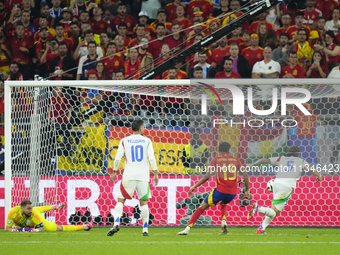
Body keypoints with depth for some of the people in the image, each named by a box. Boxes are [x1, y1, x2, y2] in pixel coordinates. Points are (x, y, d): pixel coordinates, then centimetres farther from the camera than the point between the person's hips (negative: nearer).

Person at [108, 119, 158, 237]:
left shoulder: (124, 141, 4)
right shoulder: (146, 141, 4)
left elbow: (118, 158, -1)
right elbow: (151, 158, -5)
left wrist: (114, 172, 11)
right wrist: (155, 173, -1)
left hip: (128, 176, -1)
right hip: (143, 176, 1)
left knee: (120, 200, 3)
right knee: (143, 202, 12)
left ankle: (116, 223, -19)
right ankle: (145, 229, 9)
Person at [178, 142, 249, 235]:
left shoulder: (216, 160, 2)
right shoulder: (235, 160, 11)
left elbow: (207, 176, -8)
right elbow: (245, 175, 5)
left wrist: (195, 186, -3)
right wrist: (247, 190, 13)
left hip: (220, 190, -3)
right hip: (233, 192, 3)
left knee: (202, 207, 7)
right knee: (223, 204, 35)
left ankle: (187, 229, -2)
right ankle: (224, 222, 7)